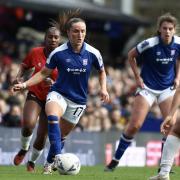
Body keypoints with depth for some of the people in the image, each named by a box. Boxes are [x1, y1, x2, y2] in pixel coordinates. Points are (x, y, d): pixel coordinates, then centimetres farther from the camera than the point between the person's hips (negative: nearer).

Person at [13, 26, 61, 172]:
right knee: (28, 124, -27)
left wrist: (54, 84, -26)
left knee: (42, 137, 2)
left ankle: (32, 162, 29)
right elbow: (24, 65, 13)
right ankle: (24, 150, 4)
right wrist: (19, 77, -6)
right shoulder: (35, 53, -6)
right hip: (35, 96, 0)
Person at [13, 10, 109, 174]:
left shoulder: (93, 53, -8)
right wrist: (25, 84, -7)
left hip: (79, 100, 2)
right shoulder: (58, 53, -11)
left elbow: (102, 71, 12)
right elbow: (44, 73, 3)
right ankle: (57, 156, -42)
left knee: (61, 135, 7)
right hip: (59, 94, -2)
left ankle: (50, 164, 30)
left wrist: (103, 88, -3)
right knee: (52, 117, -35)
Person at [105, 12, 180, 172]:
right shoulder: (149, 44, -20)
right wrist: (137, 77, -6)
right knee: (135, 125, -8)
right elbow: (131, 55, -3)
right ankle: (115, 161, 6)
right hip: (147, 87, -3)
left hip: (167, 88, 3)